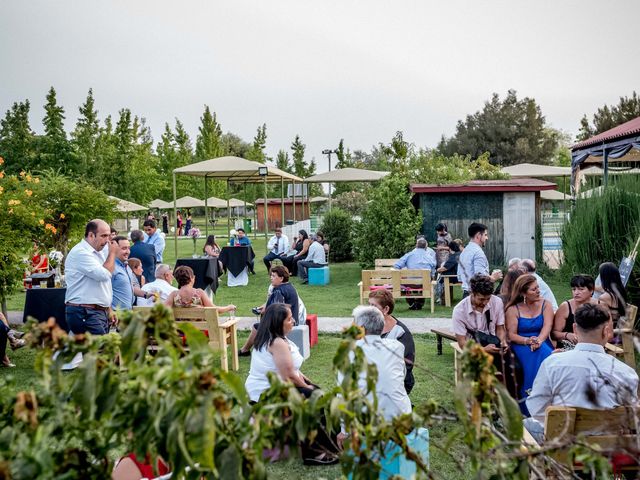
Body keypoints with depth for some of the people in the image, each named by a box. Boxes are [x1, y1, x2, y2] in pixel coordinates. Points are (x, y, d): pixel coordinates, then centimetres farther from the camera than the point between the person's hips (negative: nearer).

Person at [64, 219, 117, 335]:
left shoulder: (95, 253, 19)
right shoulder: (80, 252, -12)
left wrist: (108, 310, 22)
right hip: (85, 313, -9)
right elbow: (104, 275, -21)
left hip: (100, 312, 9)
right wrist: (112, 253, -7)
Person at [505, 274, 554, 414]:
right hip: (521, 345, -2)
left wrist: (538, 341, -28)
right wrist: (527, 341, -24)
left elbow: (547, 327, -8)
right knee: (533, 358, -34)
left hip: (543, 343, 2)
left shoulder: (545, 305, 9)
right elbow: (511, 334, -5)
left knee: (542, 353, -34)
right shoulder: (513, 309, 3)